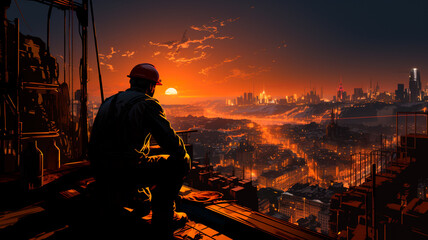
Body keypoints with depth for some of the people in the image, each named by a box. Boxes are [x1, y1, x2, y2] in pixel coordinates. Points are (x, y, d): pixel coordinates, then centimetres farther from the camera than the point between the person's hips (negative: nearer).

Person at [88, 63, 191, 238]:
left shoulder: (110, 101, 15)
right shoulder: (148, 104, -9)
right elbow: (171, 141, -15)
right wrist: (185, 158, 7)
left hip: (101, 174, 9)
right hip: (128, 170, -8)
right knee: (178, 163, 6)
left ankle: (111, 202, 30)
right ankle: (162, 217, 11)